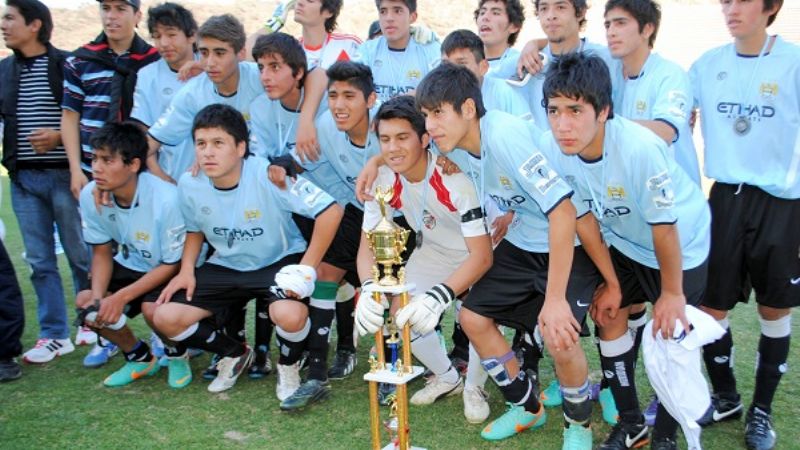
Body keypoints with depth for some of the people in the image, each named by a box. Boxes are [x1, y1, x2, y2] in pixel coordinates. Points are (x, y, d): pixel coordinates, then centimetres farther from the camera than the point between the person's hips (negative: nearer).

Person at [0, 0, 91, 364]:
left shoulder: (67, 65, -4)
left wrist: (60, 135, -16)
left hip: (64, 174, -4)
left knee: (80, 254, 6)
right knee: (40, 260, 7)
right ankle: (54, 334, 15)